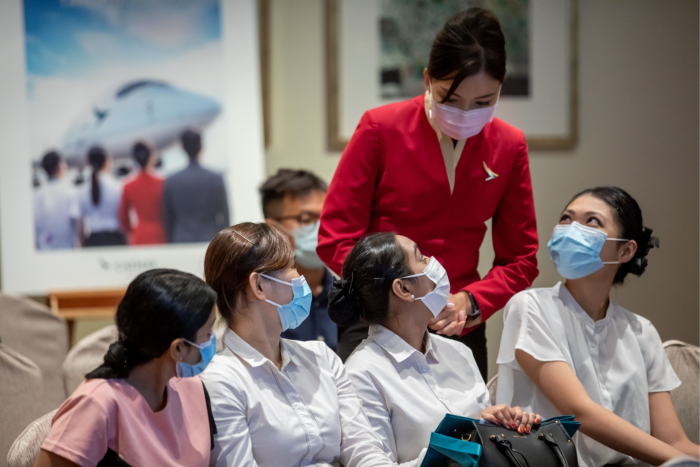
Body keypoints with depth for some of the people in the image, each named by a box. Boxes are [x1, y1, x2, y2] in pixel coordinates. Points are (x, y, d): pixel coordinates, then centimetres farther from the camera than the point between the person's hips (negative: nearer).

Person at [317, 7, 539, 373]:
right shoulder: (381, 129, -6)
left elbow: (520, 259, 6)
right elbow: (335, 240, -7)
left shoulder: (509, 147, 2)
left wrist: (470, 302, -13)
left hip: (458, 329, 3)